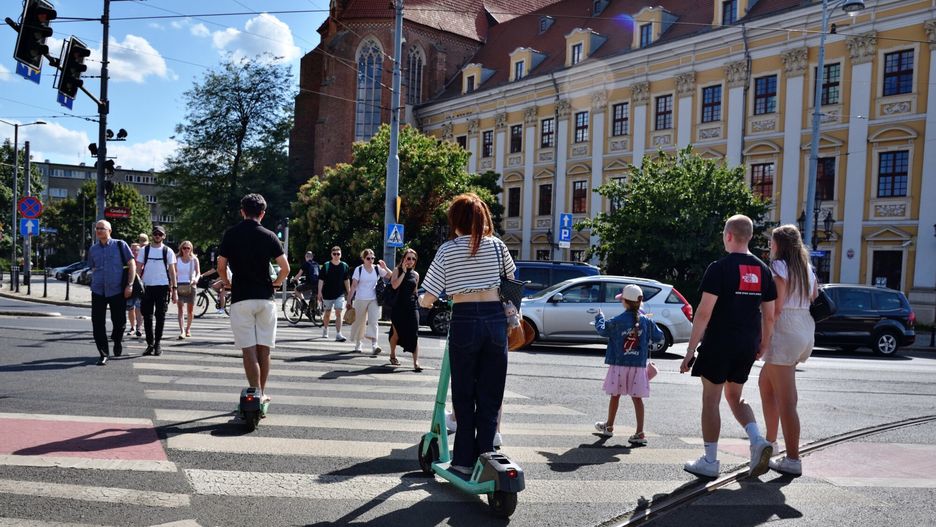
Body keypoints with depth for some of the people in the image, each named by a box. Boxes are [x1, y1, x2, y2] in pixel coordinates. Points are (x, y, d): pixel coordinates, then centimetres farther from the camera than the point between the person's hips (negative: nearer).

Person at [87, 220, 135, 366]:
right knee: (97, 323, -3)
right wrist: (93, 284, 16)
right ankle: (103, 354, 6)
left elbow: (132, 265, -3)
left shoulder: (120, 245, -2)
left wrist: (130, 285, -10)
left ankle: (117, 342, 35)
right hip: (98, 292, 3)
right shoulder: (93, 249, 10)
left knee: (119, 322, 4)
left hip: (118, 291, -3)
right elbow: (93, 269, 21)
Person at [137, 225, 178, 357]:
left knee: (160, 316, 1)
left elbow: (172, 271, 4)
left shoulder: (168, 251, 4)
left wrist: (174, 289, -2)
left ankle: (157, 344, 9)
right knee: (147, 316, 3)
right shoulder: (144, 250, 7)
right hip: (147, 287, 2)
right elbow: (139, 269, 7)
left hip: (162, 287, -1)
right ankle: (150, 344, 12)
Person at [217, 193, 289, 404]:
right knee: (264, 349, 10)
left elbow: (221, 267, 1)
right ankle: (262, 393, 19)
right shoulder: (269, 236, 1)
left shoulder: (231, 234, 1)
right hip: (265, 298, 1)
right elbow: (285, 268, -4)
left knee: (249, 350, -1)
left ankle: (255, 395, -7)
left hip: (240, 299, -1)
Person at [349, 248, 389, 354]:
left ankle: (374, 345, -19)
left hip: (374, 299, 1)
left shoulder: (377, 269, 5)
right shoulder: (359, 269, -1)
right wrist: (350, 299, -7)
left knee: (373, 321, -11)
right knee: (359, 322, 10)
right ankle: (358, 343, 27)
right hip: (360, 299, -1)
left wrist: (385, 267, -13)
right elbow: (354, 285, -3)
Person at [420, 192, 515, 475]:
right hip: (495, 319, 2)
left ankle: (464, 459, 16)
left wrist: (422, 302, 18)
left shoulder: (447, 250, -1)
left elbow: (428, 298, -3)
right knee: (490, 397, 10)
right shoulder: (497, 245, 6)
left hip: (464, 321, -2)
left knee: (464, 396, 11)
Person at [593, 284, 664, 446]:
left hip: (619, 365, -1)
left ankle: (609, 427, 30)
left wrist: (599, 317, 23)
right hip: (639, 366, 2)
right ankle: (639, 434, 0)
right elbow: (658, 337, 7)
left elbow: (602, 330, 5)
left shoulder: (617, 321, -11)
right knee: (637, 399, 4)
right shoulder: (646, 321, -3)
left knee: (615, 396, 14)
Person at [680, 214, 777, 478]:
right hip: (748, 346, 6)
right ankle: (758, 441, 4)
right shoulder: (763, 270, 6)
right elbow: (769, 315, 9)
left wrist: (690, 350, -12)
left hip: (719, 344, -6)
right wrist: (763, 345, 22)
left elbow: (704, 312, -16)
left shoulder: (719, 268, -12)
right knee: (734, 396, 23)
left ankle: (710, 461, 11)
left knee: (711, 400, 5)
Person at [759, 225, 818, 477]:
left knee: (786, 400, -5)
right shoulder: (807, 269, 14)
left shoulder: (778, 267, -10)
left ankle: (793, 460, -1)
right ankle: (770, 440, 31)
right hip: (806, 333, 9)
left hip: (784, 333, -9)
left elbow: (775, 308, -16)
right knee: (765, 383, 23)